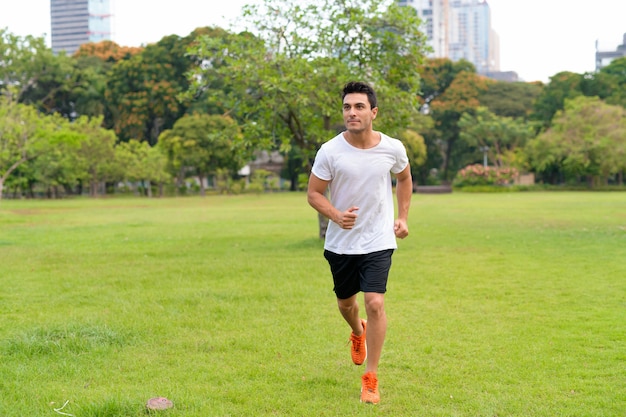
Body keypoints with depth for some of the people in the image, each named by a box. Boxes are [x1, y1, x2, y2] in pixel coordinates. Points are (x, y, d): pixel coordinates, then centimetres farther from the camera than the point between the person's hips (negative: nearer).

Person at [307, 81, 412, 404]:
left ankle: (371, 378, 0)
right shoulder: (329, 151, -13)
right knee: (345, 303, 17)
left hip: (379, 241, -1)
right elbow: (313, 193, -6)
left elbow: (404, 178, 14)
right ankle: (358, 334, 55)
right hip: (340, 243, 1)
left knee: (375, 303, -15)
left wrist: (402, 217, 8)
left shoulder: (393, 148, -8)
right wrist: (336, 215, -24)